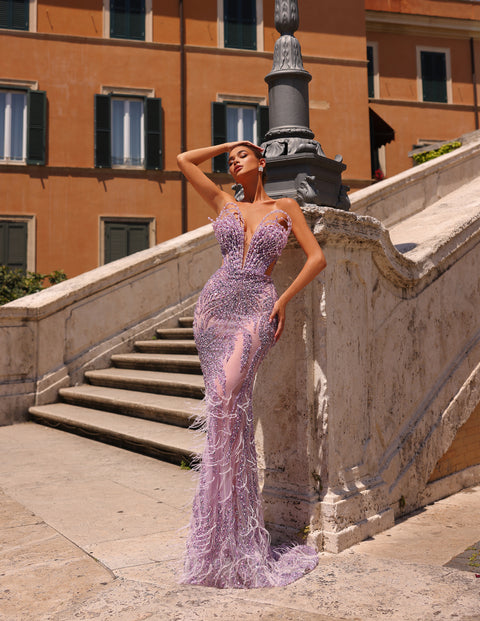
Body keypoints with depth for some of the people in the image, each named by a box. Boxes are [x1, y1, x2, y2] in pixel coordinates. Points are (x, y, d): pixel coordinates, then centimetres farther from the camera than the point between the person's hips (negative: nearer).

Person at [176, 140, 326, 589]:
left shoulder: (285, 208, 13)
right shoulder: (225, 204, 19)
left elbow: (317, 257, 8)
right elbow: (184, 159, 24)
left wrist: (284, 300, 0)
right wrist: (226, 145, 29)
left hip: (256, 312, -3)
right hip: (216, 304, 3)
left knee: (227, 397, -21)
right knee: (228, 406, -3)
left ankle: (234, 541, -11)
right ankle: (235, 531, 5)